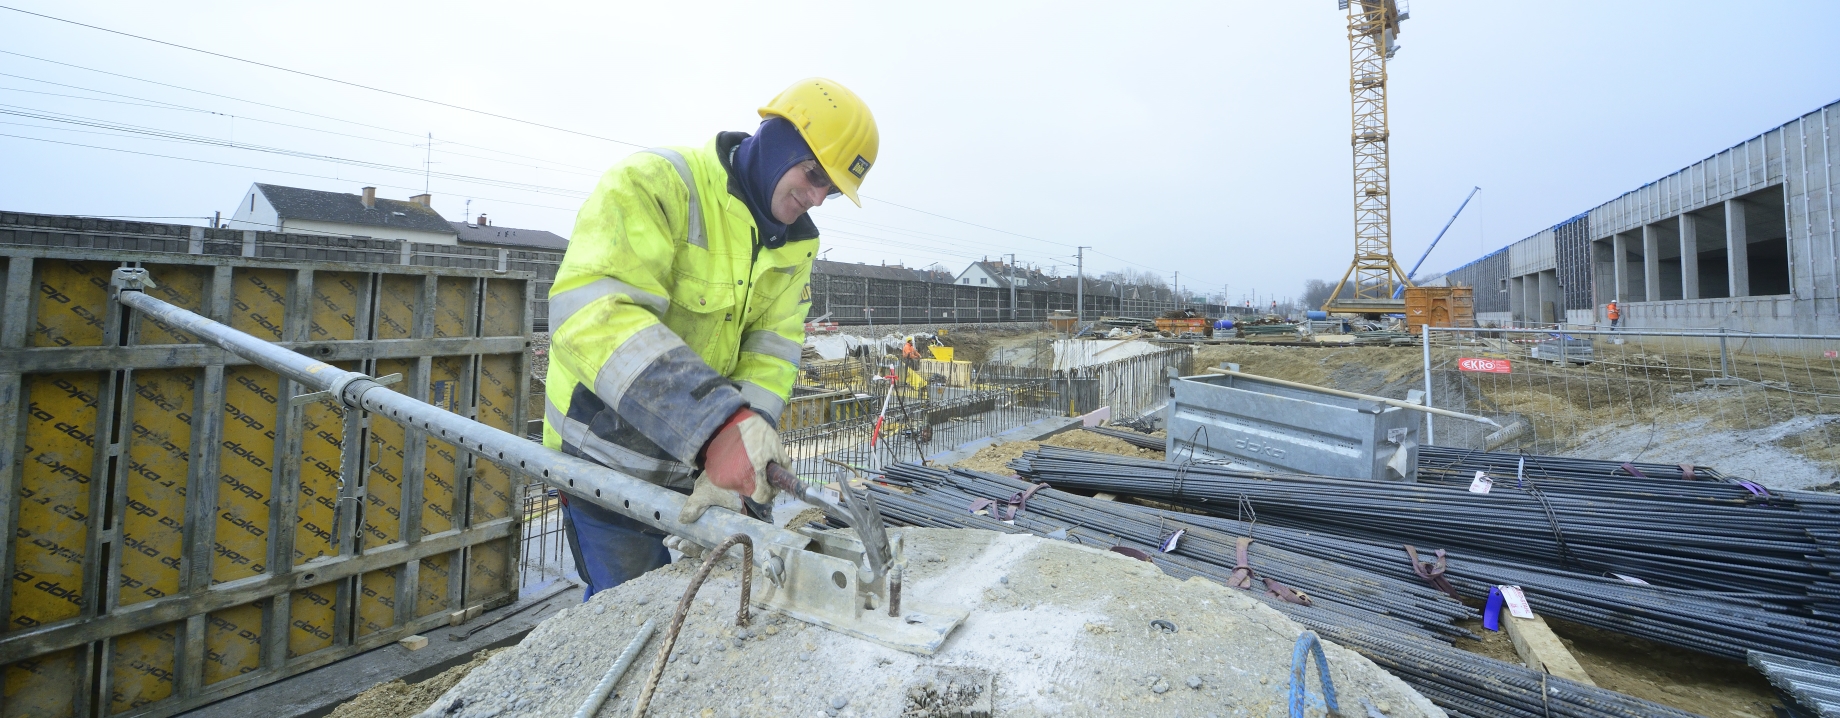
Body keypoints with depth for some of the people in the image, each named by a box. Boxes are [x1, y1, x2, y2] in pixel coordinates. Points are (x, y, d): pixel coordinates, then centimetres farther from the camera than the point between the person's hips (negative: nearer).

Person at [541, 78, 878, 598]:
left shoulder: (796, 244, 3)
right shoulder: (654, 185, -19)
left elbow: (769, 353, -5)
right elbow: (591, 311, -33)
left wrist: (733, 450, -22)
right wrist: (715, 423, -44)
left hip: (702, 458, 6)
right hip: (615, 457, -6)